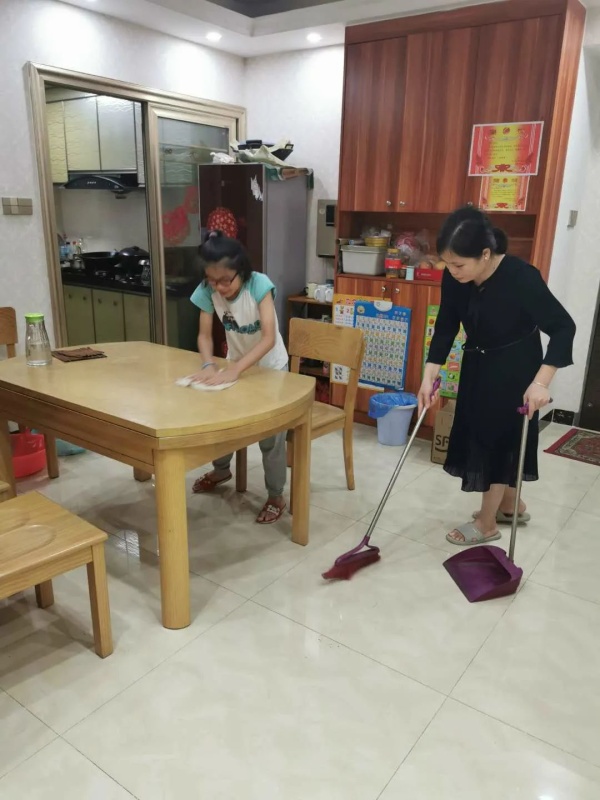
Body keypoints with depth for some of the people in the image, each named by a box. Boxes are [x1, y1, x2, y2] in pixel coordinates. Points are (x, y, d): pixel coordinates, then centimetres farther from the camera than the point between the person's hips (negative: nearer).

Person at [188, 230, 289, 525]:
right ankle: (221, 470, 41)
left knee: (270, 434, -3)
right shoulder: (207, 291, -18)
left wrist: (235, 370, -47)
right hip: (236, 364, 5)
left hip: (270, 366, -4)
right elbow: (205, 335, -14)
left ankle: (276, 497, 14)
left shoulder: (259, 284, -31)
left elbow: (269, 338, -37)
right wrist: (208, 365, -34)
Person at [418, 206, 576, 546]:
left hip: (515, 369, -6)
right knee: (478, 435, 16)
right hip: (477, 365, 7)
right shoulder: (455, 278, -14)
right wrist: (430, 374, -13)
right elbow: (446, 327, -4)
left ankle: (487, 522, 19)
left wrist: (542, 381, -33)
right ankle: (511, 505, 37)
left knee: (499, 438, 2)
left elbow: (563, 327, -24)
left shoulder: (521, 277, -30)